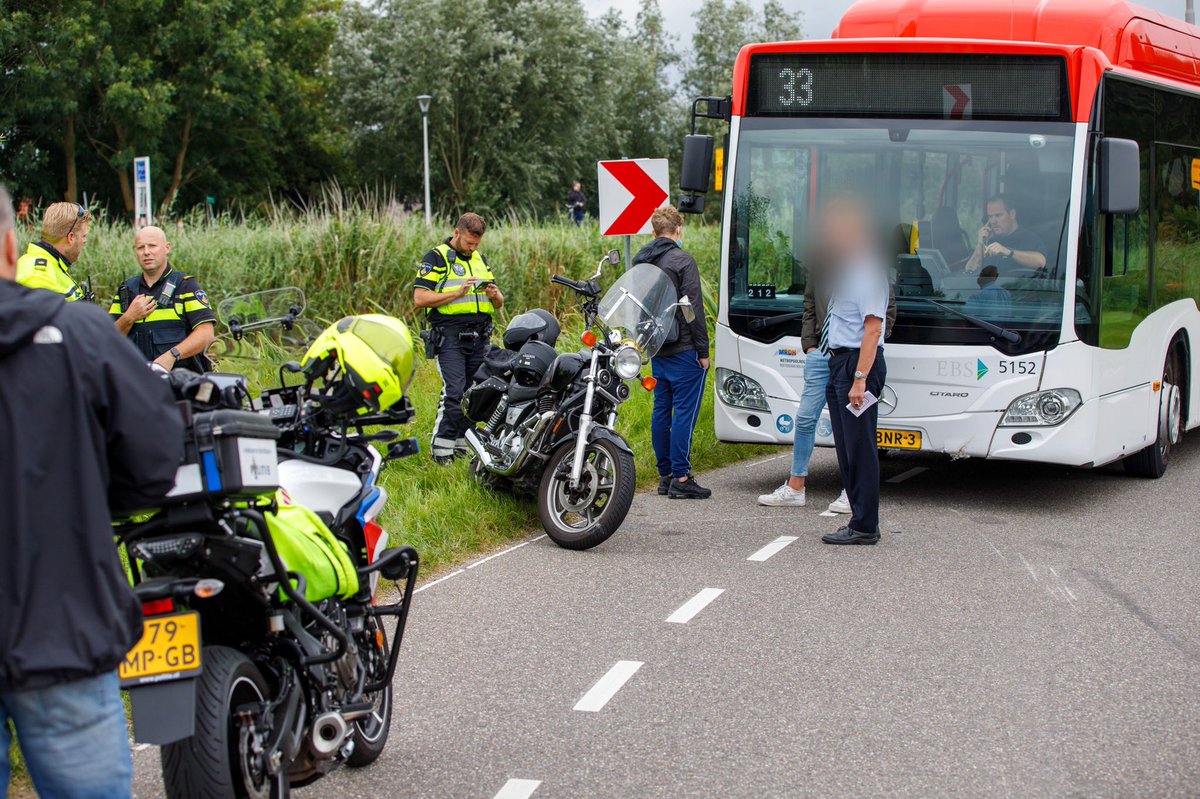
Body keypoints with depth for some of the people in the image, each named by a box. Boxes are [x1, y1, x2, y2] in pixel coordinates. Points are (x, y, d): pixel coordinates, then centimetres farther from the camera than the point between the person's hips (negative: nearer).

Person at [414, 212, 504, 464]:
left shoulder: (480, 260, 21)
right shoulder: (436, 258, 0)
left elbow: (499, 304, 24)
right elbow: (420, 299, -10)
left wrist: (494, 294, 0)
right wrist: (458, 293, -15)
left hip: (479, 337, 6)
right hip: (449, 336, -6)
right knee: (454, 392, -16)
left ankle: (460, 444, 12)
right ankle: (441, 450, -11)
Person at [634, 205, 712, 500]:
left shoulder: (640, 262, 11)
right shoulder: (682, 261, -13)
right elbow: (693, 309, -14)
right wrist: (703, 350, -9)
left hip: (657, 351, 8)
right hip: (683, 351, -8)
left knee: (661, 411, 11)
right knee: (685, 412, -5)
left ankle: (665, 475, 16)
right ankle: (680, 478, -7)